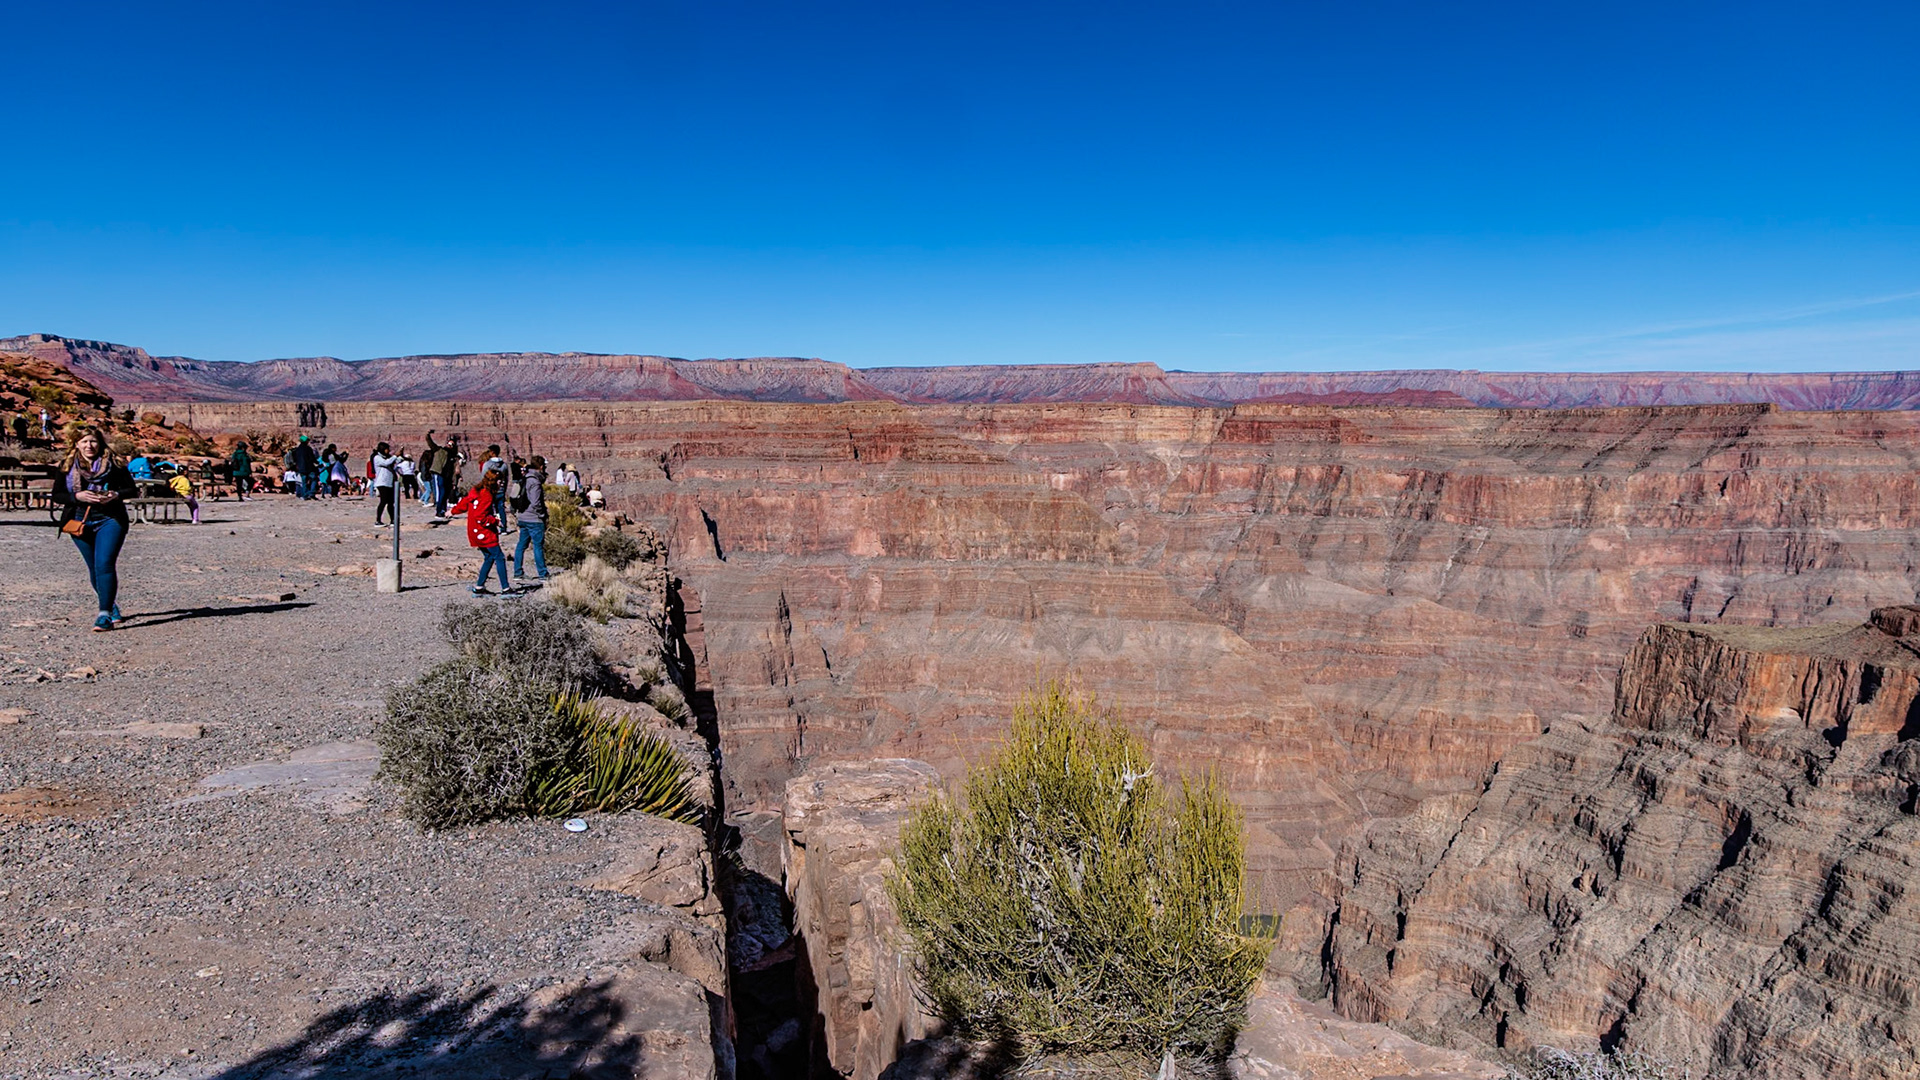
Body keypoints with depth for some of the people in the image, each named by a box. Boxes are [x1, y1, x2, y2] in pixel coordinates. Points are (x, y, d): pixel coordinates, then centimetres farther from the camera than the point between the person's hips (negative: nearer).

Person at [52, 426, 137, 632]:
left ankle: (105, 615, -17)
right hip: (80, 521, 4)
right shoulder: (67, 467, 5)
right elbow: (57, 495, 5)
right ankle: (112, 608, 30)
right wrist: (77, 496, -14)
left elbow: (132, 490, 3)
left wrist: (116, 495, -16)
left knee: (104, 565, -16)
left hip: (110, 520, -3)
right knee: (94, 569, 12)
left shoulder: (113, 464, 0)